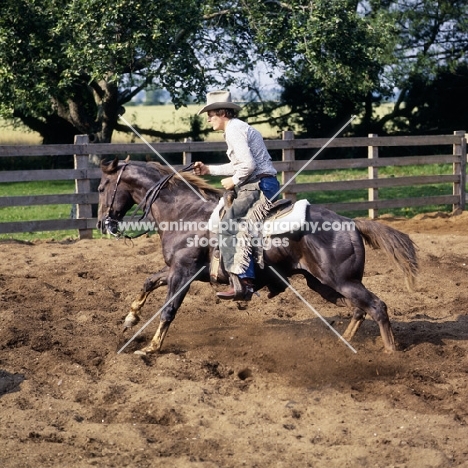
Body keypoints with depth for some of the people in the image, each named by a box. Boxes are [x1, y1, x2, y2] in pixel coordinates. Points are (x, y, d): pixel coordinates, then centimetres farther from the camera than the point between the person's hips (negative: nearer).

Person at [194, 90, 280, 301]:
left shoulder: (234, 130, -12)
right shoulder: (238, 128, 21)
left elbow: (248, 165, -23)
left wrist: (233, 181, -8)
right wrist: (209, 169, 29)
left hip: (258, 186, -11)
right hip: (260, 185, 11)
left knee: (228, 227, -14)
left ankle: (242, 284, -23)